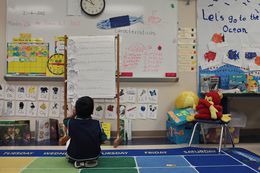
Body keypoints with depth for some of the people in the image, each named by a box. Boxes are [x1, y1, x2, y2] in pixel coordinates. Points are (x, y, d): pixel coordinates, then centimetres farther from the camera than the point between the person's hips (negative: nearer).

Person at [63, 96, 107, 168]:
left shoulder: (71, 123, -17)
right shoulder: (97, 124, -16)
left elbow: (65, 121, 7)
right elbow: (103, 139, -6)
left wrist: (74, 114, 20)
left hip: (75, 156, 0)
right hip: (94, 155, 1)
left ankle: (77, 162, 11)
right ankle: (91, 160, 14)